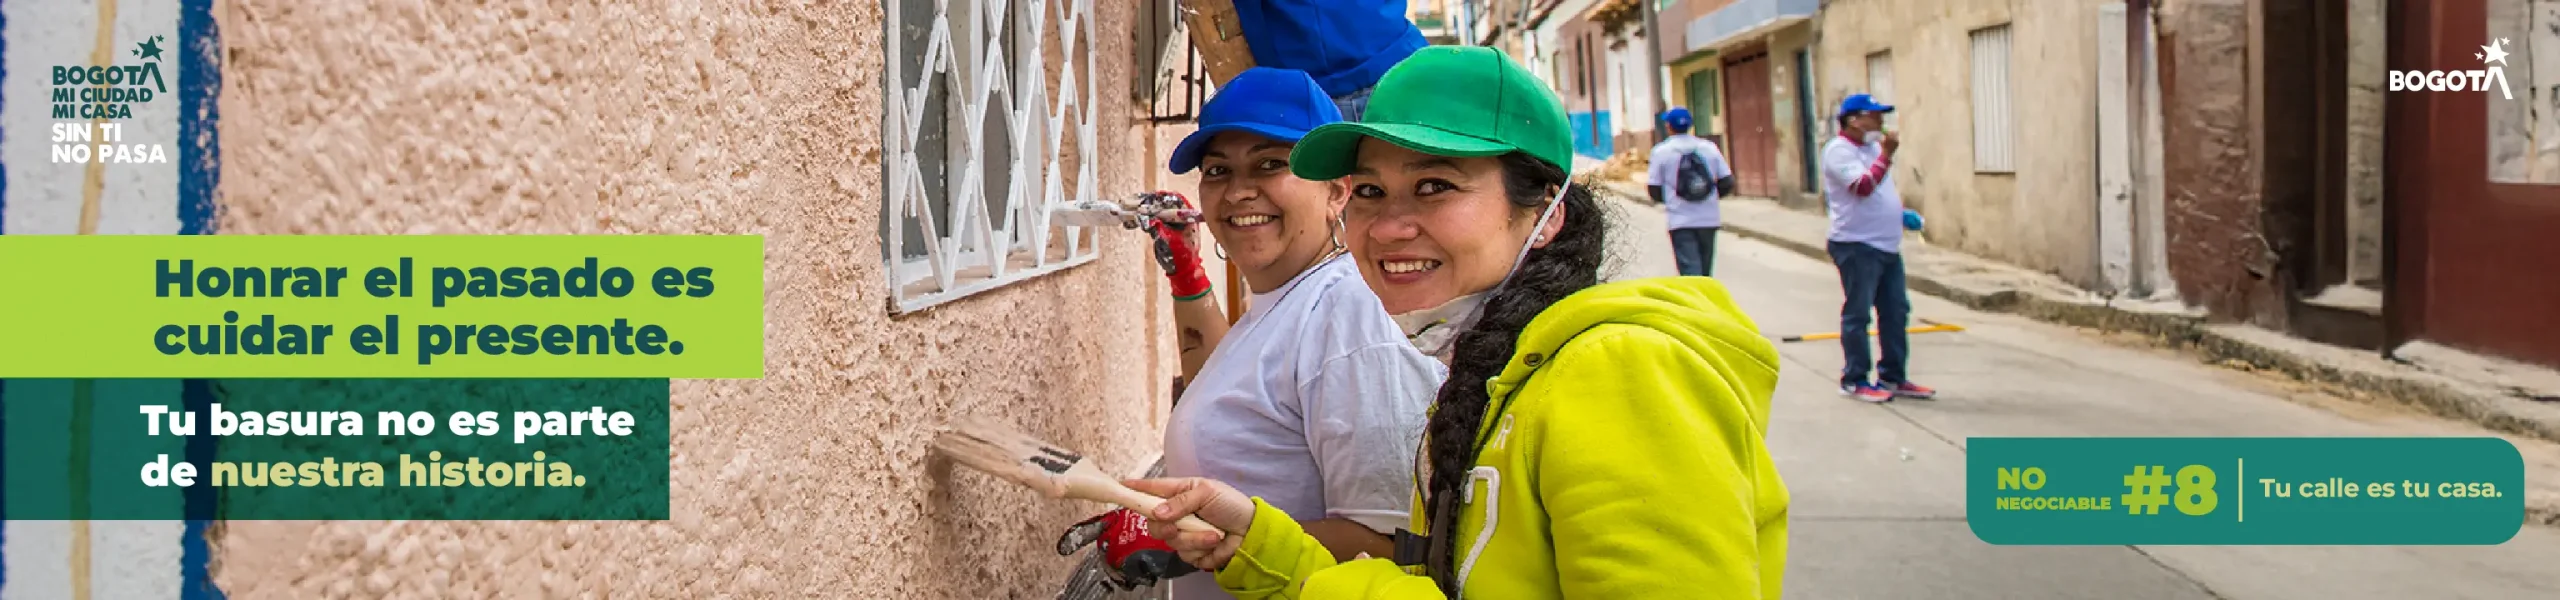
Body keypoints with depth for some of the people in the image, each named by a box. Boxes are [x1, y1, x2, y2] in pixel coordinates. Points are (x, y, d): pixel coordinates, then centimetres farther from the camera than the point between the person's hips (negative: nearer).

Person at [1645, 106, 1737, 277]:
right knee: (1705, 270, 18)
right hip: (1709, 219, 4)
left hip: (1681, 222, -4)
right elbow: (1727, 184, 3)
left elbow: (1653, 190, -3)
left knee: (1690, 271, -8)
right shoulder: (1709, 147, 4)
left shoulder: (1661, 151, -5)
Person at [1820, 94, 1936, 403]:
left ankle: (1894, 377, 19)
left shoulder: (1873, 147, 16)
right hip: (1856, 246, -9)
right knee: (1857, 314, -2)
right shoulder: (1839, 150, -13)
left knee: (1896, 311, 11)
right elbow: (1863, 186, -25)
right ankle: (1854, 380, 5)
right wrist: (1886, 154, -24)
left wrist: (1901, 212, 14)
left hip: (1887, 244, 9)